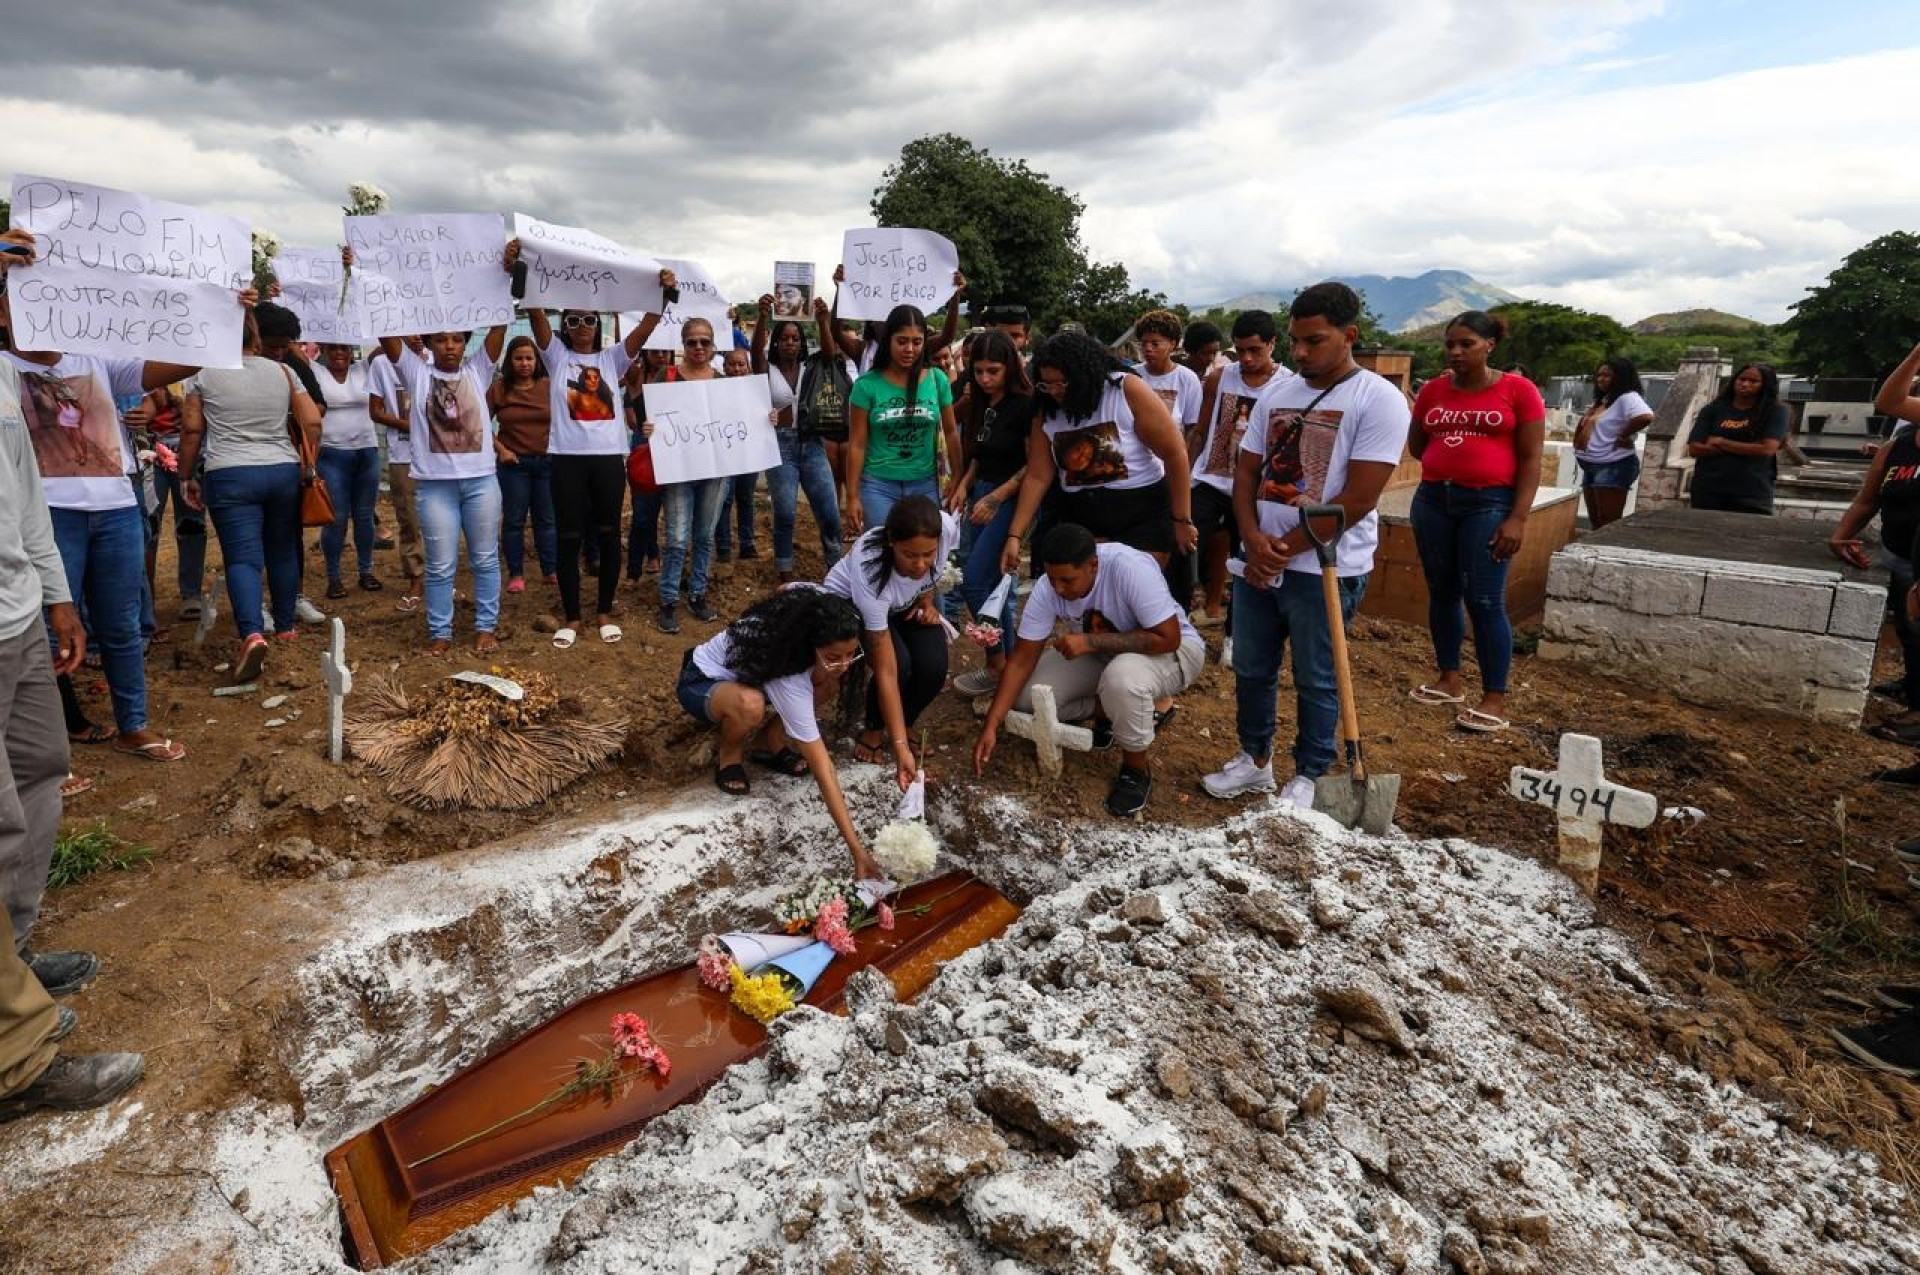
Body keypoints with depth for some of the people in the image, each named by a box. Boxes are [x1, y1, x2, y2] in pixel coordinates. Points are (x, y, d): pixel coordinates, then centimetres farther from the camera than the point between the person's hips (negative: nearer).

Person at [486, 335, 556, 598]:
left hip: (548, 462, 1)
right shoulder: (498, 389, -2)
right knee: (513, 520, 5)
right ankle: (516, 574, 12)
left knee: (547, 519, 8)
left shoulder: (550, 387, 0)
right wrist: (500, 449, -7)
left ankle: (551, 569, 16)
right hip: (513, 463, -1)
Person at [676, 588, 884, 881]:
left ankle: (767, 744, 5)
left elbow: (783, 590, 4)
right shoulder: (789, 680, -39)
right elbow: (821, 767, -39)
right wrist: (858, 850, -41)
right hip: (700, 681, -7)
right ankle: (729, 757, -7)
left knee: (828, 685, -15)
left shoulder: (808, 614, -23)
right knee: (750, 704, -41)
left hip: (741, 672, 7)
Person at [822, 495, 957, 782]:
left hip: (905, 604, 4)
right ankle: (873, 730, 2)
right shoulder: (869, 571, -43)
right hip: (848, 602, -4)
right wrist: (900, 747, -42)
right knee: (899, 664, -29)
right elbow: (887, 671, -40)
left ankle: (902, 726, 9)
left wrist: (926, 599, -13)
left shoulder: (948, 528, -34)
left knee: (934, 667, -21)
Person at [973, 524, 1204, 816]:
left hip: (1170, 649, -5)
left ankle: (1137, 767, -10)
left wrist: (1091, 642, -35)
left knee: (1122, 679, -38)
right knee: (1028, 696, -13)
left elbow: (1167, 638, -33)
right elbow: (1022, 660, -16)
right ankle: (1115, 709, 9)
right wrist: (991, 726, -22)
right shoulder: (1046, 589, -21)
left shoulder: (1131, 568, -35)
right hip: (1101, 652, 5)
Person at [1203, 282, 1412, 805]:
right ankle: (1254, 760, 33)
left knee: (1315, 682, 7)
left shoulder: (1379, 400, -10)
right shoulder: (1275, 393, 9)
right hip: (1259, 561, 6)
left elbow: (1356, 500, -16)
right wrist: (1253, 539, -8)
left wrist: (1284, 549, -13)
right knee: (1250, 669, 14)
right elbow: (1246, 471, 10)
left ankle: (1306, 777, 25)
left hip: (1325, 569, -6)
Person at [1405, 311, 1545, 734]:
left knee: (1484, 601, -6)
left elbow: (1531, 459, -6)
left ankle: (1495, 699, 1)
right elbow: (1416, 447, 18)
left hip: (1489, 504, -4)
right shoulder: (1433, 390, 6)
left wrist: (1518, 518, -12)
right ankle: (1450, 679, 23)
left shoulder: (1518, 390, -4)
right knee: (1442, 593, 10)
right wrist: (1450, 460, 4)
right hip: (1433, 500, 5)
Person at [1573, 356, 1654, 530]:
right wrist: (1579, 439, 11)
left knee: (1609, 523, -11)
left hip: (1613, 466, -10)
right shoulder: (1601, 400, 17)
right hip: (1591, 466, 10)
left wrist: (1623, 435, -19)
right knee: (1595, 521, 12)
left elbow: (1646, 417, -31)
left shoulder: (1627, 398, -12)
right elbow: (1587, 425, 29)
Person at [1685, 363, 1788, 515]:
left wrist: (1720, 442, -5)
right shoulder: (1713, 409, 8)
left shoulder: (1775, 411, 3)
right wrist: (1747, 448, -8)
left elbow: (1767, 449, -10)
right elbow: (1694, 449, -3)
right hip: (1707, 491, 2)